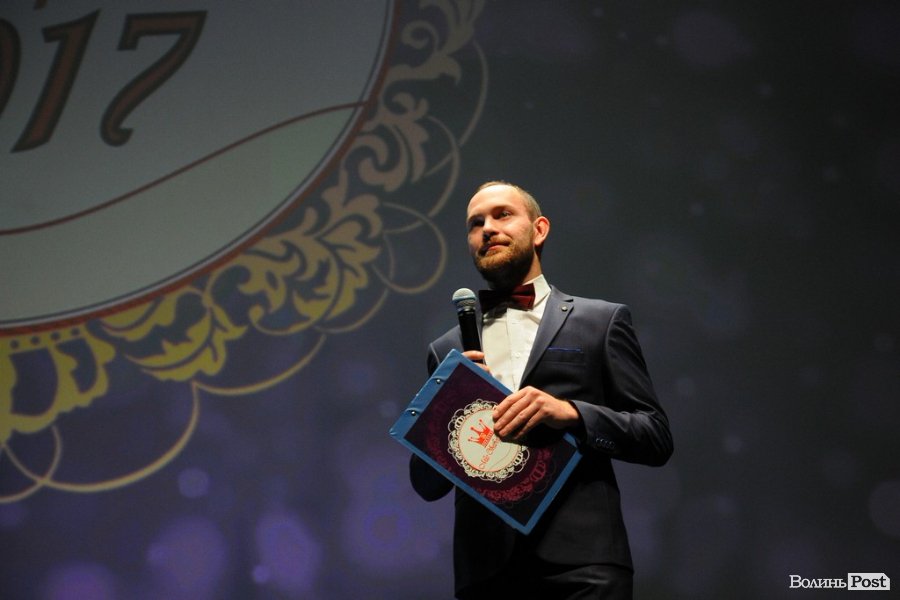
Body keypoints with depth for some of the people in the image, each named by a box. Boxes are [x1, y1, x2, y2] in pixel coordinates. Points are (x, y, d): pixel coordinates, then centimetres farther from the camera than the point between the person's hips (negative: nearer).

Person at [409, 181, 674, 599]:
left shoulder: (601, 321, 8)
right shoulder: (448, 350, 14)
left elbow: (657, 437, 3)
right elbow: (426, 484, 13)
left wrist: (571, 412, -13)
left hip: (581, 562, -2)